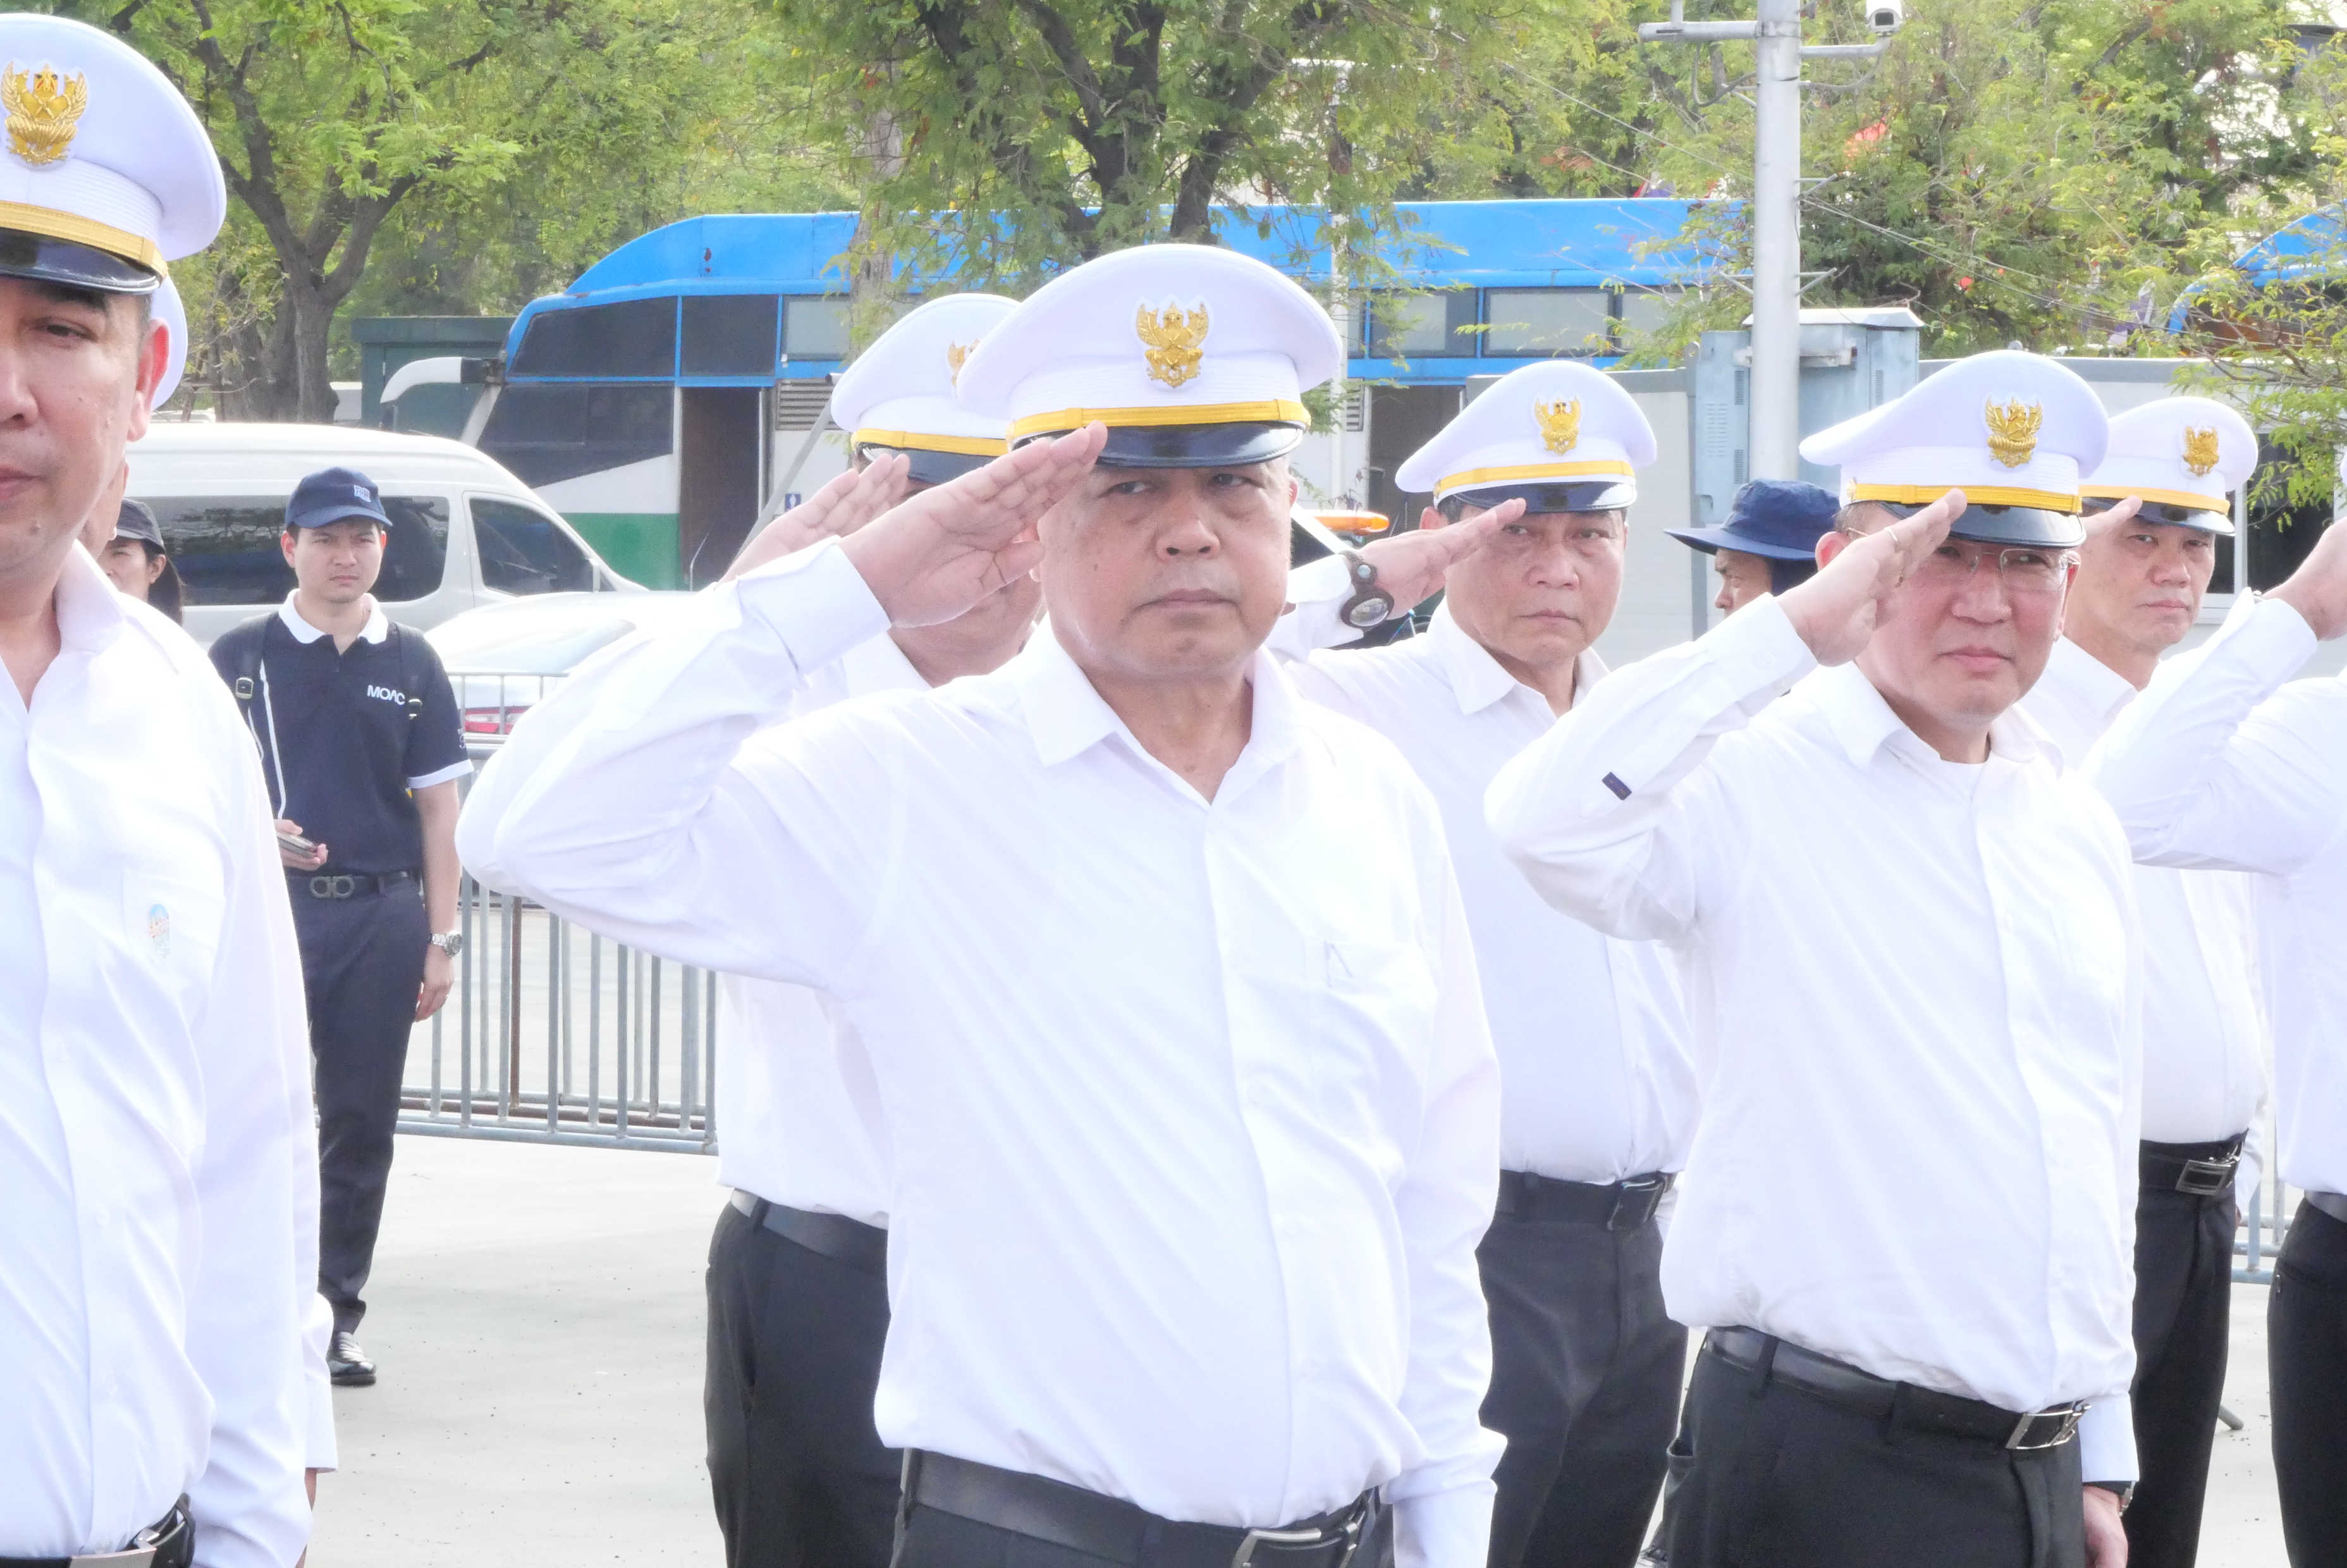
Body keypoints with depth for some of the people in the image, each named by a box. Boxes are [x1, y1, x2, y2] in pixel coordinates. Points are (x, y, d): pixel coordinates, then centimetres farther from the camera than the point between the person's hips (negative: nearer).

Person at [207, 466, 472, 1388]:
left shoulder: (411, 666, 10)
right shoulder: (242, 657, 4)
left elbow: (437, 807, 10)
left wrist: (441, 937, 4)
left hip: (383, 914, 2)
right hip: (272, 907, -2)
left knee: (362, 1121, 5)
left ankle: (335, 1313, 12)